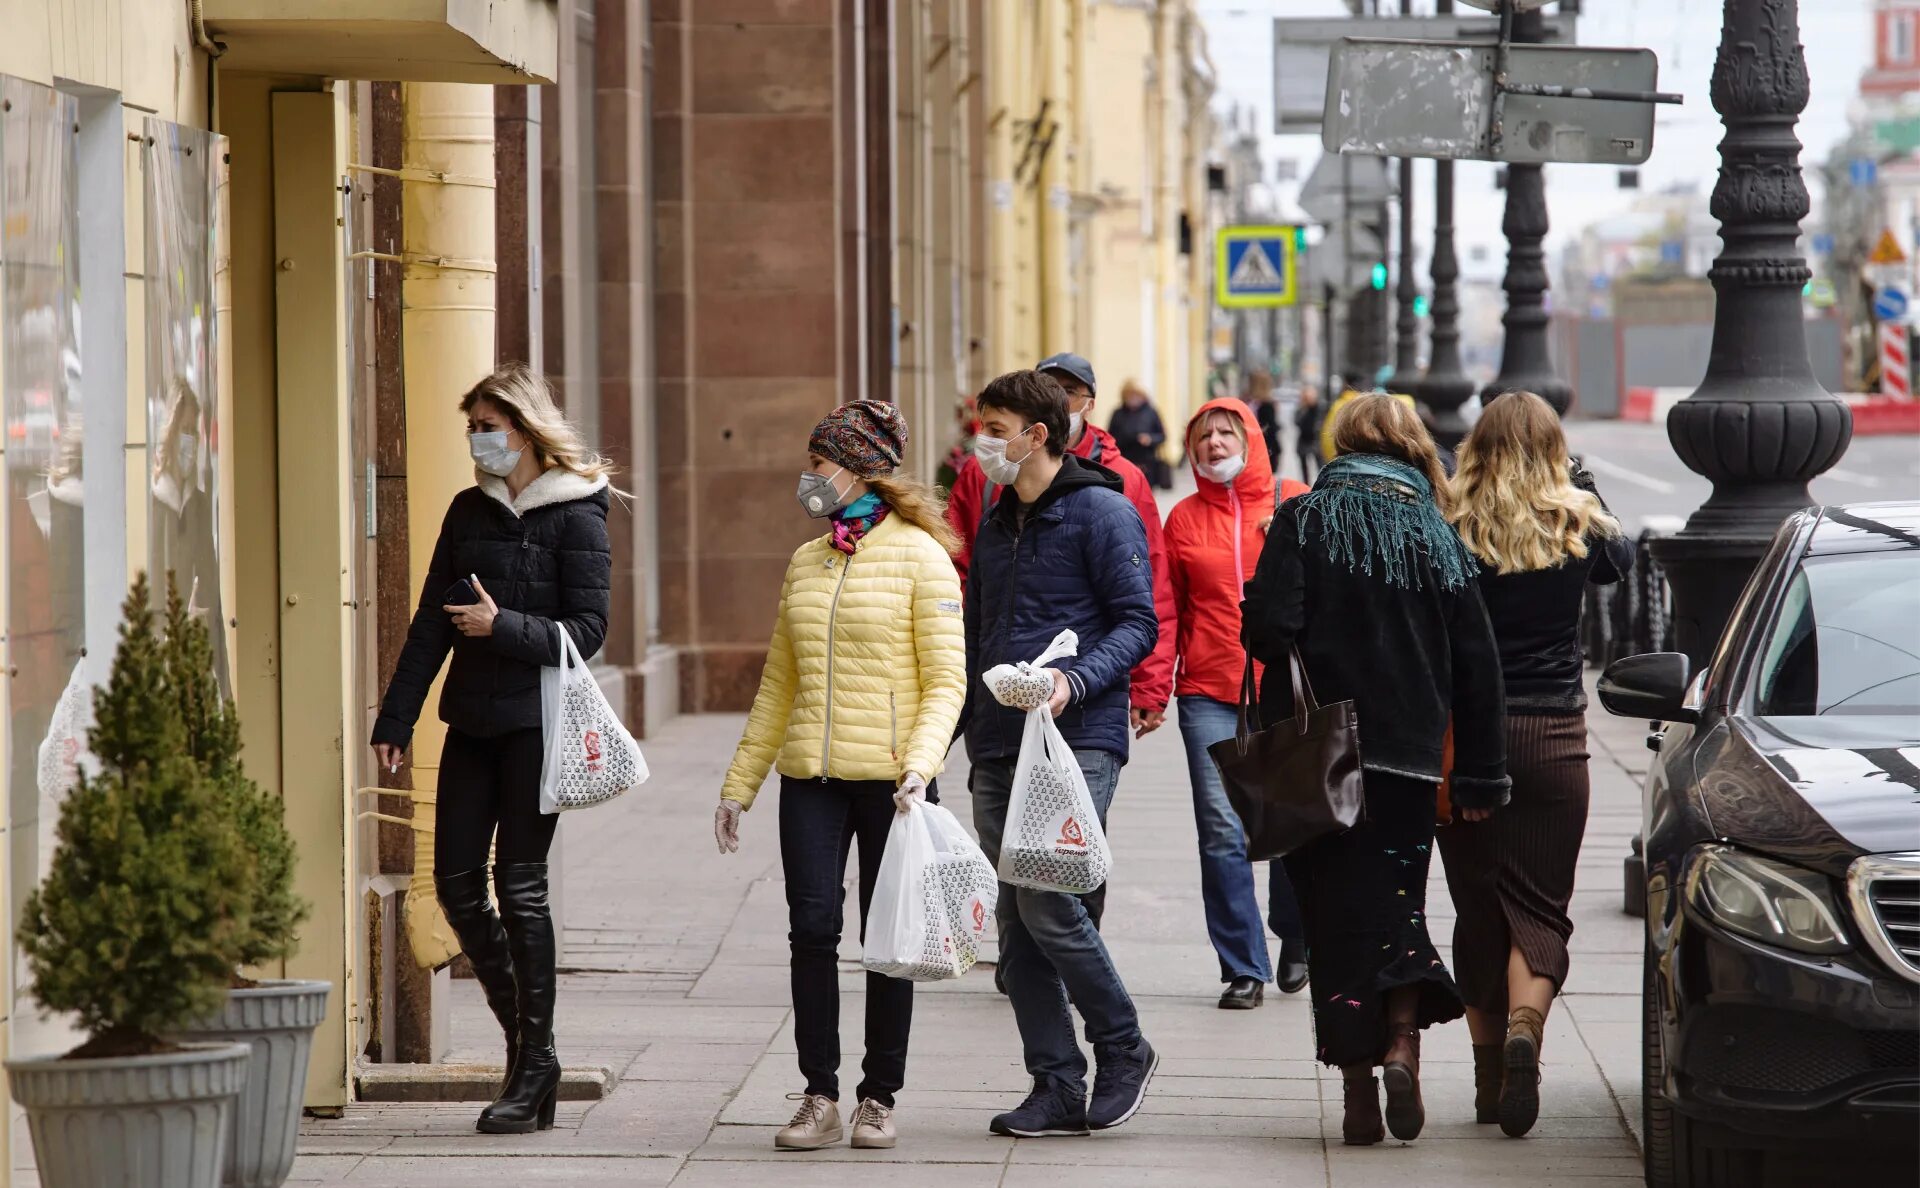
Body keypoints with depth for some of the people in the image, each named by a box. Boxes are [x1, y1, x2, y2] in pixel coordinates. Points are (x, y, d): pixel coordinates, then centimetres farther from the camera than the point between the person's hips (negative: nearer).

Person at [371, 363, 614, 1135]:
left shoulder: (575, 516, -5)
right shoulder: (469, 511, 12)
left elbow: (587, 630, -9)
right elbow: (432, 623, 13)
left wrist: (503, 626, -19)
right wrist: (395, 718, 9)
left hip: (538, 722, -6)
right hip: (472, 719, 6)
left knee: (519, 888, -6)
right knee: (457, 882, 2)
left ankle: (533, 1069, 2)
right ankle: (524, 1038, 17)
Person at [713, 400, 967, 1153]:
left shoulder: (918, 555, -3)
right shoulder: (806, 562, 13)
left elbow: (946, 680, -6)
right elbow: (779, 685, 19)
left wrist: (921, 764, -20)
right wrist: (740, 782, 15)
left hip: (889, 779, -4)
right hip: (811, 778, 4)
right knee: (812, 929, -4)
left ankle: (878, 1098, 12)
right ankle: (820, 1096, 2)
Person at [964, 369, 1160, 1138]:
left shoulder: (1102, 512, -5)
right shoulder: (996, 524, 19)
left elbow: (1138, 622, -9)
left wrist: (1075, 681, -24)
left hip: (1077, 742, -8)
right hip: (999, 748, 8)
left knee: (1046, 902, -16)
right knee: (1015, 922, 4)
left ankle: (1123, 1051, 3)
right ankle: (1057, 1088, 9)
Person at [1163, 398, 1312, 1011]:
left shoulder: (1296, 505, 4)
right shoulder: (1184, 518, 8)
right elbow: (1167, 609, 10)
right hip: (1209, 694, 1)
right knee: (1222, 832, -6)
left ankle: (1295, 939, 31)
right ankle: (1243, 969, 1)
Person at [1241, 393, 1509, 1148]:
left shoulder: (1304, 521, -2)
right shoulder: (1438, 535, 6)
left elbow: (1269, 629, -14)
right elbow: (1476, 662, 5)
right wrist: (1480, 774, 10)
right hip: (1409, 759, 2)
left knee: (1336, 915, 4)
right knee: (1396, 904, 13)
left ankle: (1359, 1091, 3)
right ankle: (1402, 1039, -11)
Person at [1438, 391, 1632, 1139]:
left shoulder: (1448, 530, -6)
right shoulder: (1574, 528, -2)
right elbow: (1620, 560, 21)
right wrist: (1585, 495, 32)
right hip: (1552, 735, 0)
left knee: (1477, 906, 10)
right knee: (1539, 905, 3)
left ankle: (1488, 1074, 11)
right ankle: (1525, 1024, -24)